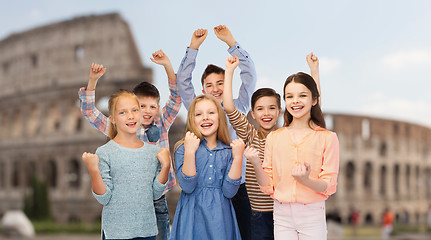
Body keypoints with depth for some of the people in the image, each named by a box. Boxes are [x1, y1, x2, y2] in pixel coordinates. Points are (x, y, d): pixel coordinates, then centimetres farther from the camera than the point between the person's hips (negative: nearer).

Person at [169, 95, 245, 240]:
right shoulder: (182, 148, -2)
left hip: (221, 218, 2)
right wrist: (190, 151, -21)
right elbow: (187, 187, -14)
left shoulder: (228, 151, 3)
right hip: (192, 218, -2)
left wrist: (238, 158, -13)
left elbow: (229, 192, -6)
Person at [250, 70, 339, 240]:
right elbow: (268, 186, 5)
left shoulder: (327, 138, -3)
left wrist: (306, 180, -25)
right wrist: (256, 164, -12)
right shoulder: (274, 138, 5)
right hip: (282, 216, 2)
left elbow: (329, 187, -6)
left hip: (312, 215, -2)